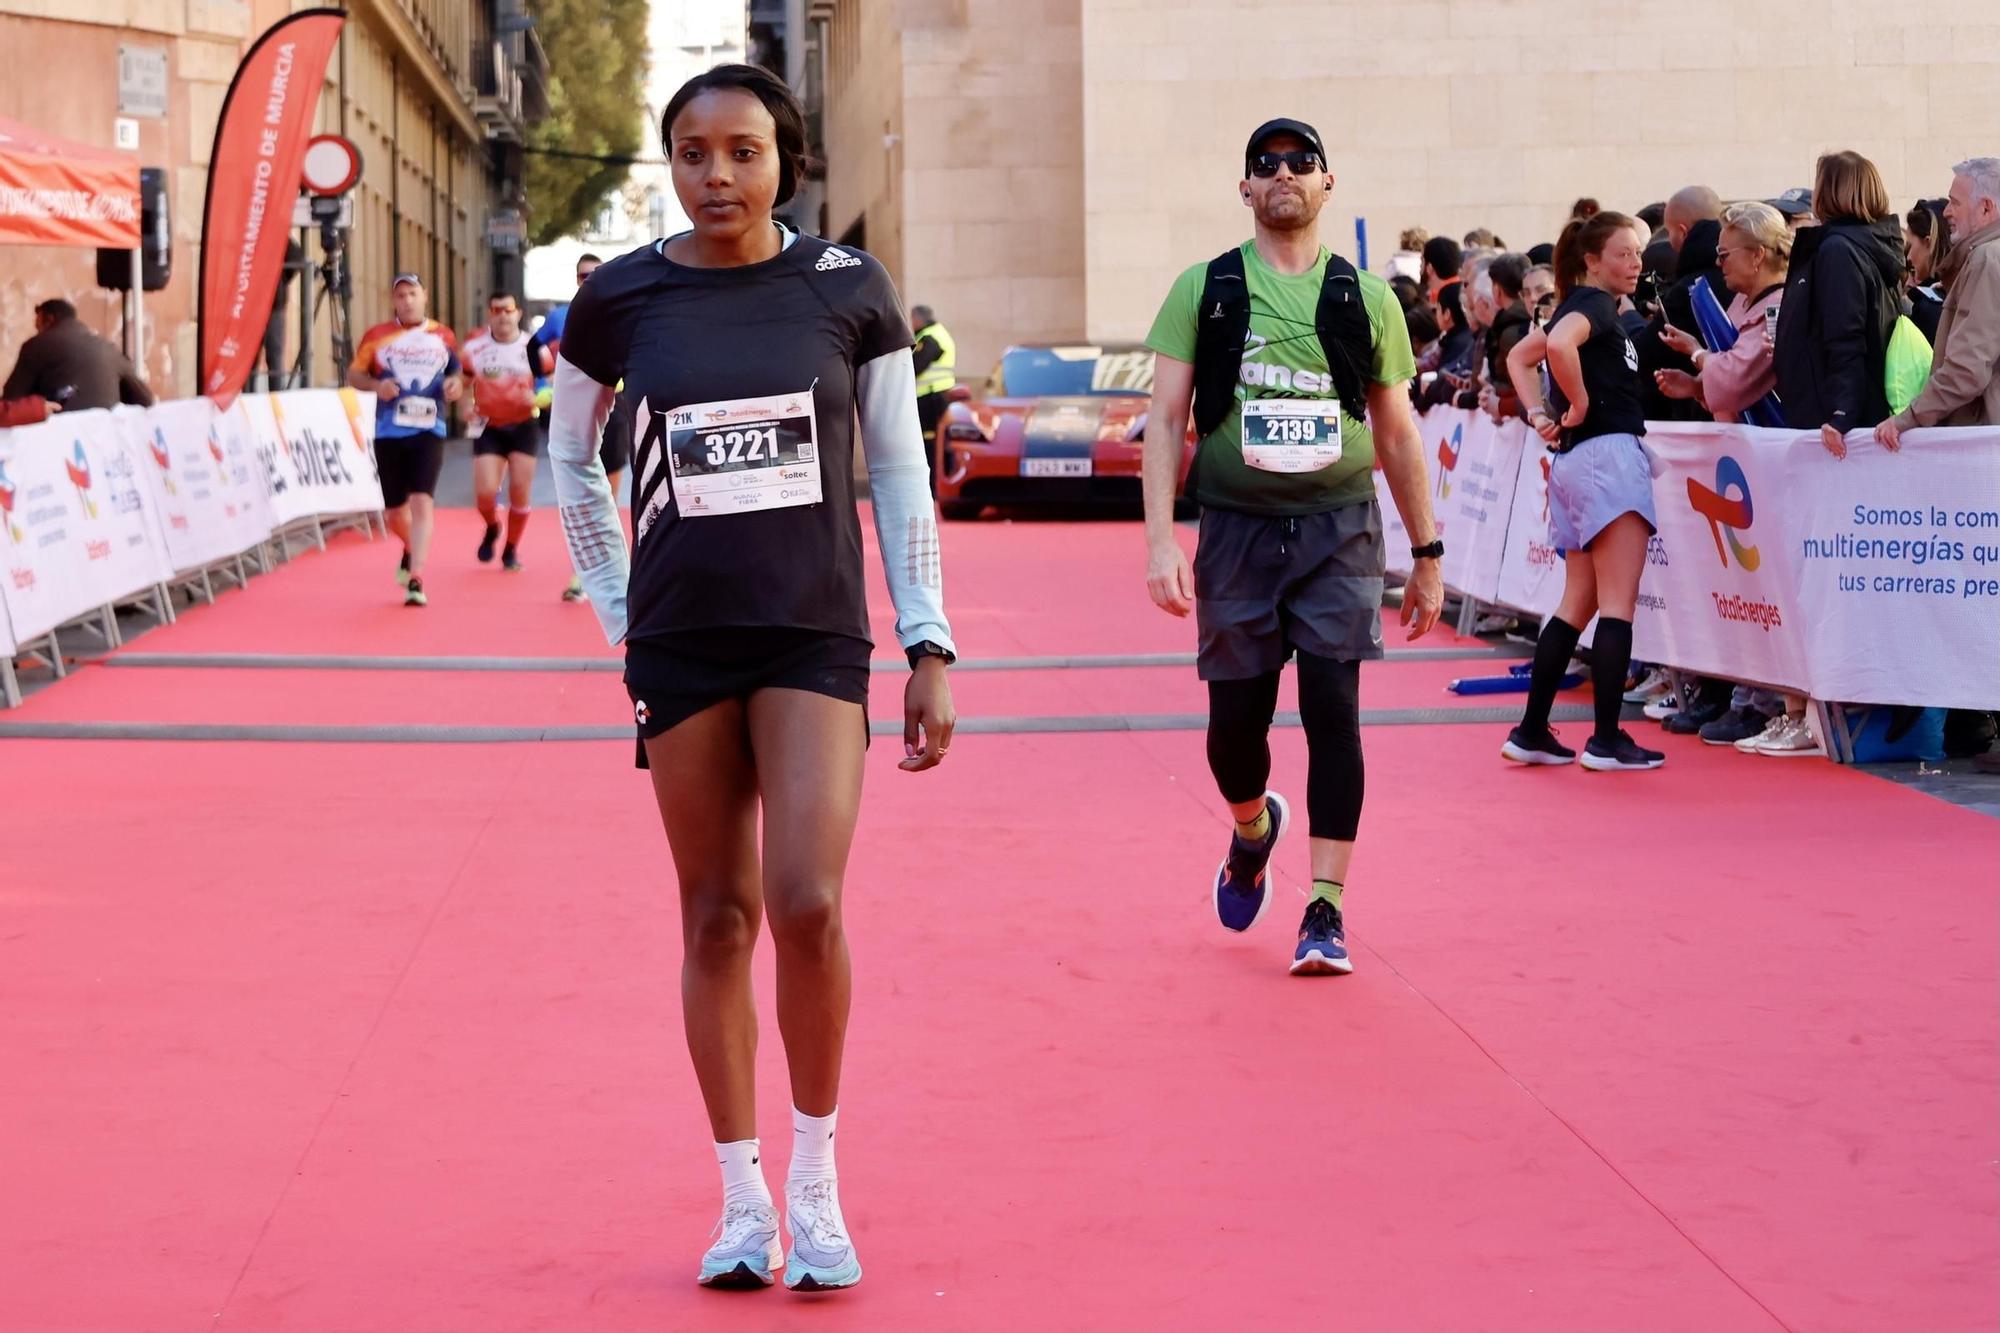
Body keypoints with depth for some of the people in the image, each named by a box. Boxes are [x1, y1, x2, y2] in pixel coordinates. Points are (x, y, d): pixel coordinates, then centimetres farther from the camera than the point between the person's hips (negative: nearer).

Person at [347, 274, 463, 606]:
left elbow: (456, 371, 20)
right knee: (394, 509, 10)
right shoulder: (377, 336, 4)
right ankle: (411, 550, 43)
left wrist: (455, 383, -3)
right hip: (388, 433, 1)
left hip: (428, 431, -1)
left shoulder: (443, 337, 8)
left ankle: (416, 579, -19)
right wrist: (376, 386, -11)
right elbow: (354, 374, 9)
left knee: (421, 501, -16)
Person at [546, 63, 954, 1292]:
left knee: (807, 904, -14)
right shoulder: (620, 301, 0)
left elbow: (901, 472, 4)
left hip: (816, 637, -1)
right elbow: (571, 458, 16)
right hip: (682, 645, 1)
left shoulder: (849, 291, -2)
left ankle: (817, 1180, 5)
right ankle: (743, 1198, 17)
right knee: (718, 918, 4)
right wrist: (617, 608, 10)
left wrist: (930, 647, 1)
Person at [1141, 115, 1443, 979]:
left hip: (1339, 528, 0)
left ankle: (1326, 910, -3)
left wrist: (1426, 555, 11)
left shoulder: (1364, 298, 6)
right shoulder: (1203, 290, 3)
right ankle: (1252, 830, 39)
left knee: (1332, 709, -9)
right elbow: (1166, 419, 0)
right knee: (1236, 719, 6)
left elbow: (1397, 434, 12)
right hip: (1237, 527, 0)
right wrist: (1161, 540, -10)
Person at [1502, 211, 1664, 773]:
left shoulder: (1581, 307, 18)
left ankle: (1532, 732, 11)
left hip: (1574, 460, 10)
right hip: (1609, 453, -10)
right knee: (1618, 603, -7)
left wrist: (1539, 416, 13)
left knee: (1578, 604, 12)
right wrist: (1579, 402, -17)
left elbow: (1518, 357, 26)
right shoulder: (1595, 304, -9)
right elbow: (1559, 345, -31)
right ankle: (1607, 740, -8)